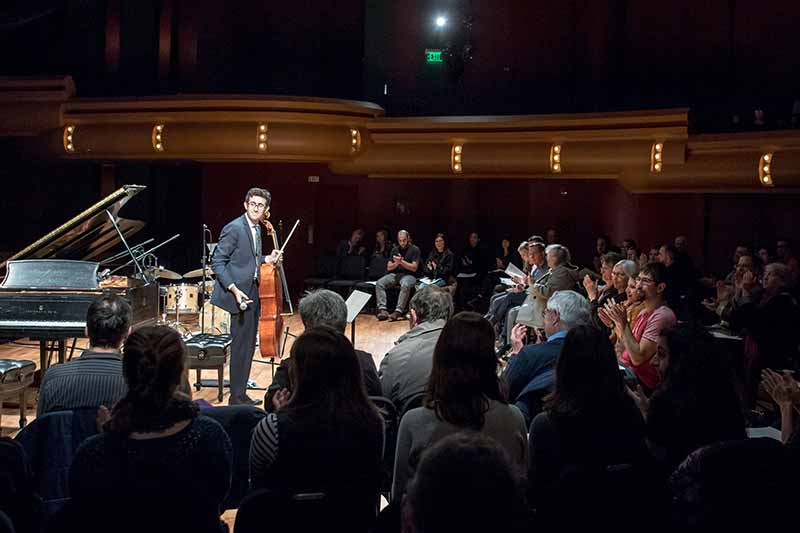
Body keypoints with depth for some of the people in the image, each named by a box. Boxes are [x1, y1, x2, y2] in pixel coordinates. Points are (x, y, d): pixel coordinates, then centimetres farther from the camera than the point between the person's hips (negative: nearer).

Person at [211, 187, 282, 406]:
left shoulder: (257, 229, 13)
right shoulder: (234, 228, -14)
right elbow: (217, 263, -15)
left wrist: (266, 259, 7)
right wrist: (235, 290, -22)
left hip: (253, 292, 9)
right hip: (240, 293, -9)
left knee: (248, 345, 13)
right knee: (241, 345, -6)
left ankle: (241, 393, 22)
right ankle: (236, 397, 4)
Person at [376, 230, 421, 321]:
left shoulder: (415, 249, 2)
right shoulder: (395, 250, 16)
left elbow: (414, 268, -7)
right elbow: (389, 267, 13)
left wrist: (401, 262, -17)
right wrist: (396, 263, -8)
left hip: (409, 275, -4)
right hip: (394, 274, 5)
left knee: (405, 285, -40)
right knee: (379, 283, -22)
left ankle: (398, 311, -41)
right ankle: (382, 309, -32)